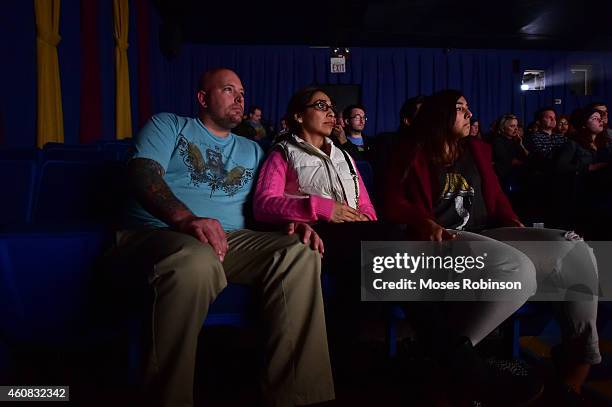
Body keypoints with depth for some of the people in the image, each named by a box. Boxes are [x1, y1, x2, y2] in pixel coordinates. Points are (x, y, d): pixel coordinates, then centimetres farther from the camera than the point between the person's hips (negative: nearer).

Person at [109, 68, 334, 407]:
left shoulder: (252, 150, 27)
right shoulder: (169, 125, 13)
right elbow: (143, 173, -6)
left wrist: (292, 223, -9)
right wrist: (186, 219, -26)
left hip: (231, 240, 5)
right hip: (159, 232, -4)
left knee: (301, 254, -23)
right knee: (198, 261, -41)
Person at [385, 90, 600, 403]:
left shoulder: (475, 150, 23)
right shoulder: (415, 155, 5)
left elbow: (495, 195, 24)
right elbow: (394, 203, -5)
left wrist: (514, 223, 3)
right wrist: (425, 224, -24)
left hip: (486, 235, 7)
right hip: (444, 240, -6)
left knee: (575, 251, -12)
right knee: (518, 269, -35)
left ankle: (580, 354, -1)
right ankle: (452, 345, -22)